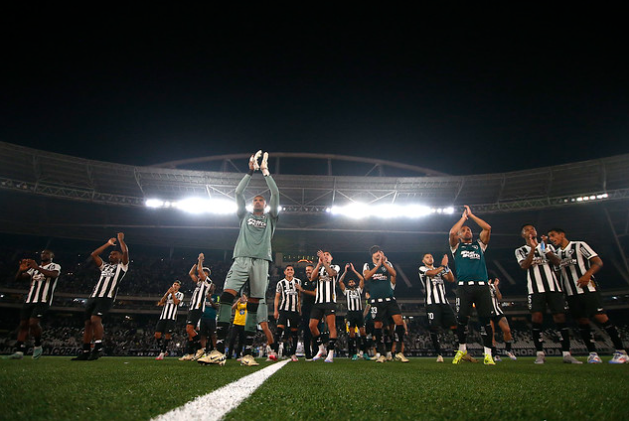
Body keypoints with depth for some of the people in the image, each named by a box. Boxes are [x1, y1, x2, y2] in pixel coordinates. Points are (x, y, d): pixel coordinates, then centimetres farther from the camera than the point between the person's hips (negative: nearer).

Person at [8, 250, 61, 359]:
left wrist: (37, 268, -29)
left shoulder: (55, 266, 6)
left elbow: (53, 274, -18)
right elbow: (18, 278, 15)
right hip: (29, 300, 6)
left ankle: (38, 346, 0)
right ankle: (20, 351, 4)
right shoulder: (34, 268, 24)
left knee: (33, 322, -18)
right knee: (23, 324, 0)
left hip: (43, 300, -6)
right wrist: (21, 270, -8)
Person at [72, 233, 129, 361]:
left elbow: (125, 252, -4)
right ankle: (85, 352, 10)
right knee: (88, 322, 3)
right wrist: (108, 243, 25)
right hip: (94, 296, 7)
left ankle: (98, 347, -14)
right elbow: (94, 254, 24)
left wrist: (121, 239, 6)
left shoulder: (122, 266, 10)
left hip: (107, 297, -7)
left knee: (95, 319, -23)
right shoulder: (105, 266, 28)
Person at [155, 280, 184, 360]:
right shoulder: (167, 293, 24)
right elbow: (161, 302, 8)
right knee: (157, 334, -3)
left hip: (172, 317, -4)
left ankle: (162, 353, 0)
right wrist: (167, 293, -4)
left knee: (167, 335, -9)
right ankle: (162, 350, 14)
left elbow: (176, 302, -6)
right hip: (163, 316, 4)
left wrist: (173, 293, -6)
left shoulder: (180, 294, 12)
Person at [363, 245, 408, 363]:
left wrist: (383, 262, -16)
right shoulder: (367, 265, 8)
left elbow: (394, 274, -7)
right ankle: (382, 354, 12)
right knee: (377, 325, -1)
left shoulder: (387, 263, 13)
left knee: (399, 320, -12)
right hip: (376, 299, -1)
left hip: (390, 298, 1)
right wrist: (378, 264, -17)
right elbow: (366, 277, -12)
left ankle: (399, 352, -1)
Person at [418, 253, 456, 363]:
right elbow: (431, 273, -12)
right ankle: (439, 354, 1)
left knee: (455, 326, -5)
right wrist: (443, 266, -5)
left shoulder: (440, 270, 23)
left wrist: (447, 267, -3)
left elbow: (451, 279, 8)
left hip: (444, 302, 4)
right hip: (432, 303, -4)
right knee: (434, 328, -9)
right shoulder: (422, 269, 9)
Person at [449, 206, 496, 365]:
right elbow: (452, 232, -1)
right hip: (464, 286, -2)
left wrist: (471, 215, 16)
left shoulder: (479, 245, 23)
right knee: (462, 319, -5)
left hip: (482, 286, 2)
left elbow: (487, 228, 11)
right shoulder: (457, 247, 18)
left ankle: (488, 354, 7)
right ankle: (462, 349, 14)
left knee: (486, 319, -2)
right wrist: (463, 217, 13)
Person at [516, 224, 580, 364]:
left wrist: (546, 247, -10)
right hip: (535, 288, -2)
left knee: (560, 317, -3)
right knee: (537, 317, -10)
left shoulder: (548, 246, 18)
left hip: (553, 286, 2)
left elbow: (557, 262, 2)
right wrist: (533, 248, -11)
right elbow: (524, 266, -7)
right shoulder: (520, 250, 11)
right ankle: (540, 353, -5)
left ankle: (566, 354, 4)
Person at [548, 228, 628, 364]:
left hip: (587, 289, -5)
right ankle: (593, 353, 7)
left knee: (601, 317, -9)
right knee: (582, 322, 3)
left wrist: (587, 275, -22)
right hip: (571, 293, 5)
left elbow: (598, 262, -6)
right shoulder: (556, 252, 16)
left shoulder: (579, 245, 1)